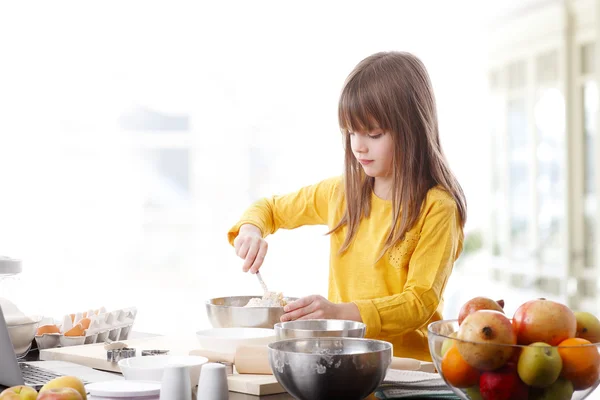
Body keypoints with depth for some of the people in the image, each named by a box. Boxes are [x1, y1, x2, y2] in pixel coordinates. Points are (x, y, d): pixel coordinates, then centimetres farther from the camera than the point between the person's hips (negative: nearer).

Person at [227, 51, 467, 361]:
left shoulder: (437, 207, -9)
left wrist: (340, 312, -26)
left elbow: (419, 303, -13)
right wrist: (250, 229, 2)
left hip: (410, 364, -6)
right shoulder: (342, 192, 10)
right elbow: (269, 208, 25)